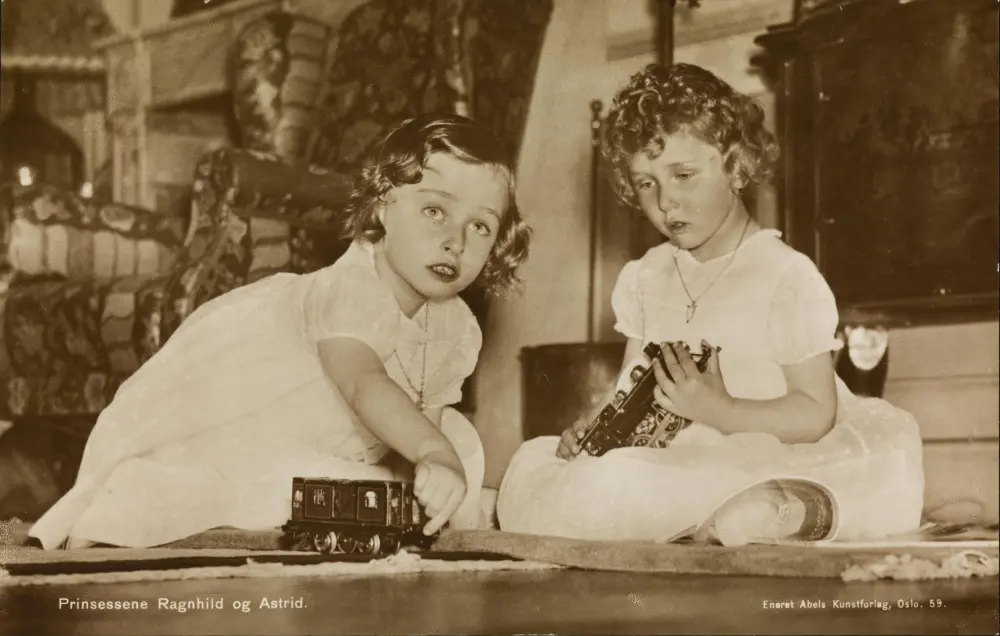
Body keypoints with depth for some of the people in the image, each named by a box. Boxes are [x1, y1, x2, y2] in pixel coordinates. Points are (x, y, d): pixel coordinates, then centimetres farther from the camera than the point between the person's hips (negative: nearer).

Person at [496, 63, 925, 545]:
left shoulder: (788, 276, -6)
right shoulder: (644, 279, 14)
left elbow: (817, 414, -9)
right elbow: (631, 389, 16)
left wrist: (720, 410, -22)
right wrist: (593, 425, -7)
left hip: (758, 466, -6)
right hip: (664, 463, 7)